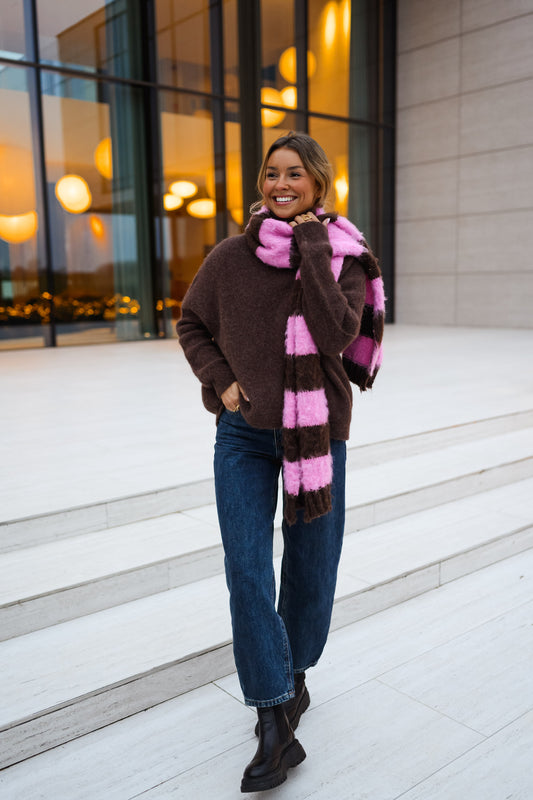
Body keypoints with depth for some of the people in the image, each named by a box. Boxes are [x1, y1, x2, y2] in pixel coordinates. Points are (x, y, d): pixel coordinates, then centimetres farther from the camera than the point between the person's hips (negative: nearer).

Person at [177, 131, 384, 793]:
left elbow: (337, 334, -21)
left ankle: (295, 670, 39)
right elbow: (191, 323, 11)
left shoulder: (345, 257, -4)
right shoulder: (232, 256, -2)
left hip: (316, 434, 0)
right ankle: (275, 725, 5)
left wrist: (310, 250, -19)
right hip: (244, 434, 0)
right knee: (247, 572, -6)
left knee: (310, 568, 11)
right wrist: (220, 381, -3)